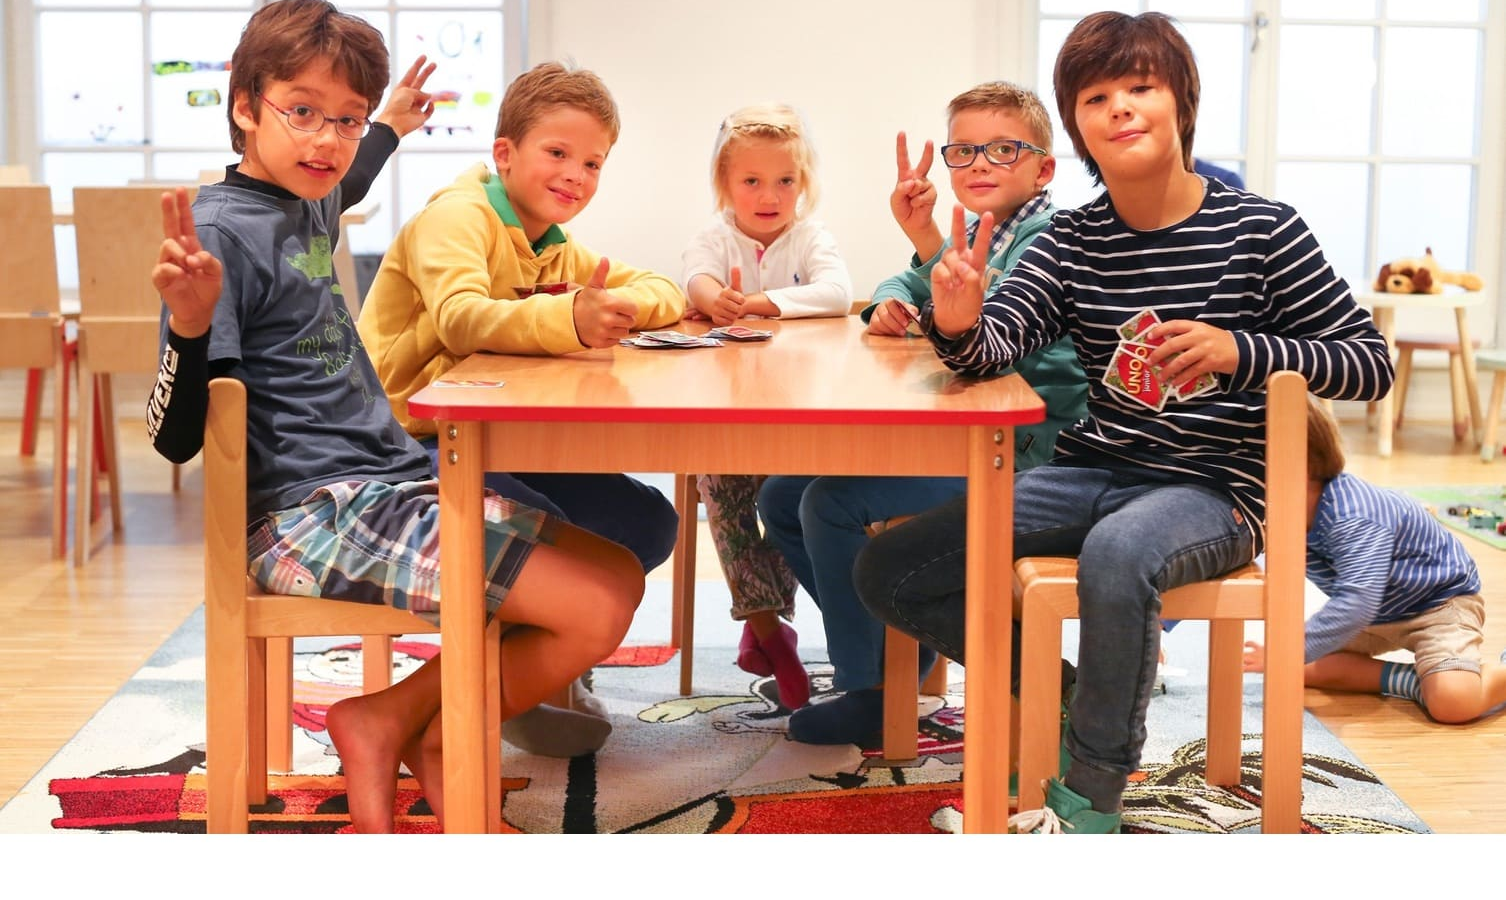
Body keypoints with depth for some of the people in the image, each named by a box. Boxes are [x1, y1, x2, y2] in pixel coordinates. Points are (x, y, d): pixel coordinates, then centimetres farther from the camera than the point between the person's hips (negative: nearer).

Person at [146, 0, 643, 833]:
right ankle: (390, 725, 0)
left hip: (388, 477, 10)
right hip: (313, 512, -10)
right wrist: (189, 324, -37)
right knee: (597, 609, -17)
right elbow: (177, 438, -19)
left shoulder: (306, 203, 11)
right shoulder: (221, 229, -15)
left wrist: (390, 129, 48)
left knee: (616, 578, 8)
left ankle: (432, 742, 8)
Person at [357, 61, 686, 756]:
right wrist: (570, 320, -51)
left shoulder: (557, 252, 16)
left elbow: (664, 293, 14)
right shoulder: (458, 215, -12)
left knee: (648, 524, -6)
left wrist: (614, 305, -13)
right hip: (411, 444, -8)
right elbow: (461, 320, -31)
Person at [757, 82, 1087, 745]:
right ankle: (898, 644, 17)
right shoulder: (977, 235, 14)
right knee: (783, 498, 9)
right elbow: (909, 286, 27)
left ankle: (870, 694, -10)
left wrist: (927, 237, -38)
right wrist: (892, 303, 2)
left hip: (1025, 448, -10)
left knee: (834, 503, -24)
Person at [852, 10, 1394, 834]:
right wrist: (958, 323, -35)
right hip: (1091, 476, 5)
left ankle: (1091, 798, -21)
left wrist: (1241, 351, -21)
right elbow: (991, 348, -10)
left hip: (1211, 489, -5)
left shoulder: (1262, 231, -6)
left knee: (1116, 553, -41)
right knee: (888, 572, -6)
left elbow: (1372, 364, -5)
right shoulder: (1073, 241, 4)